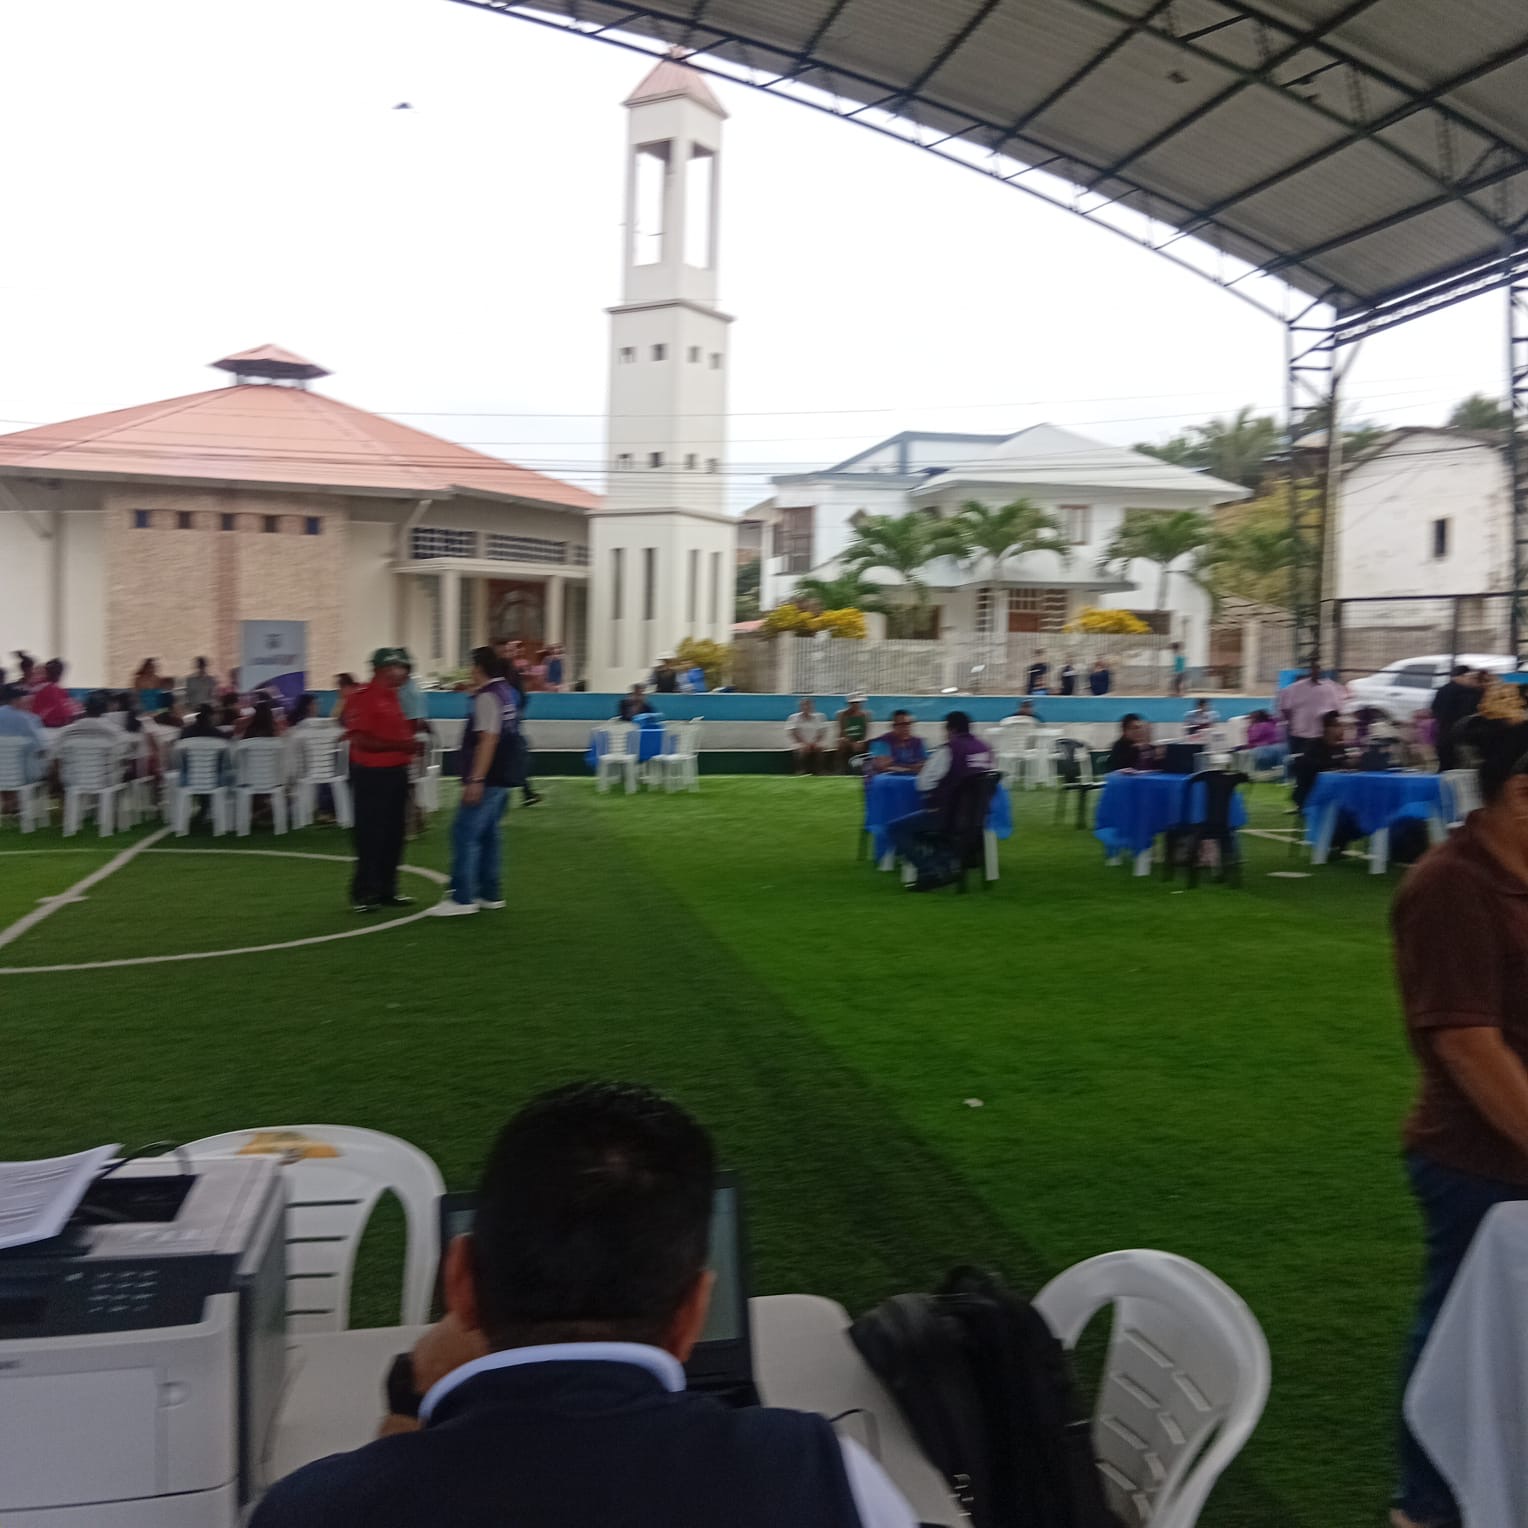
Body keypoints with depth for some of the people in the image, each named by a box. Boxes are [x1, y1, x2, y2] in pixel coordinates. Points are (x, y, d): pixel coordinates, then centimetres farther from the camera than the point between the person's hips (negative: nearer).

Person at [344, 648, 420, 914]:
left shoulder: (392, 695, 14)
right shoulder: (362, 696, -13)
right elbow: (361, 740, -20)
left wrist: (409, 743, 8)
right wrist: (398, 745, -22)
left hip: (395, 772, 9)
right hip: (372, 775, -9)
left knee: (393, 835, 12)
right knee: (370, 837, -3)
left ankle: (386, 891, 21)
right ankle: (363, 894, 6)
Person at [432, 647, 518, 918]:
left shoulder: (487, 697, -15)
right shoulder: (507, 694, 14)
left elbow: (488, 740, -23)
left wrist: (476, 779, -24)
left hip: (485, 781, -10)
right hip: (501, 779, 10)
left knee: (465, 835, -8)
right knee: (488, 834, 14)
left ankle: (462, 898, -8)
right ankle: (490, 894, 17)